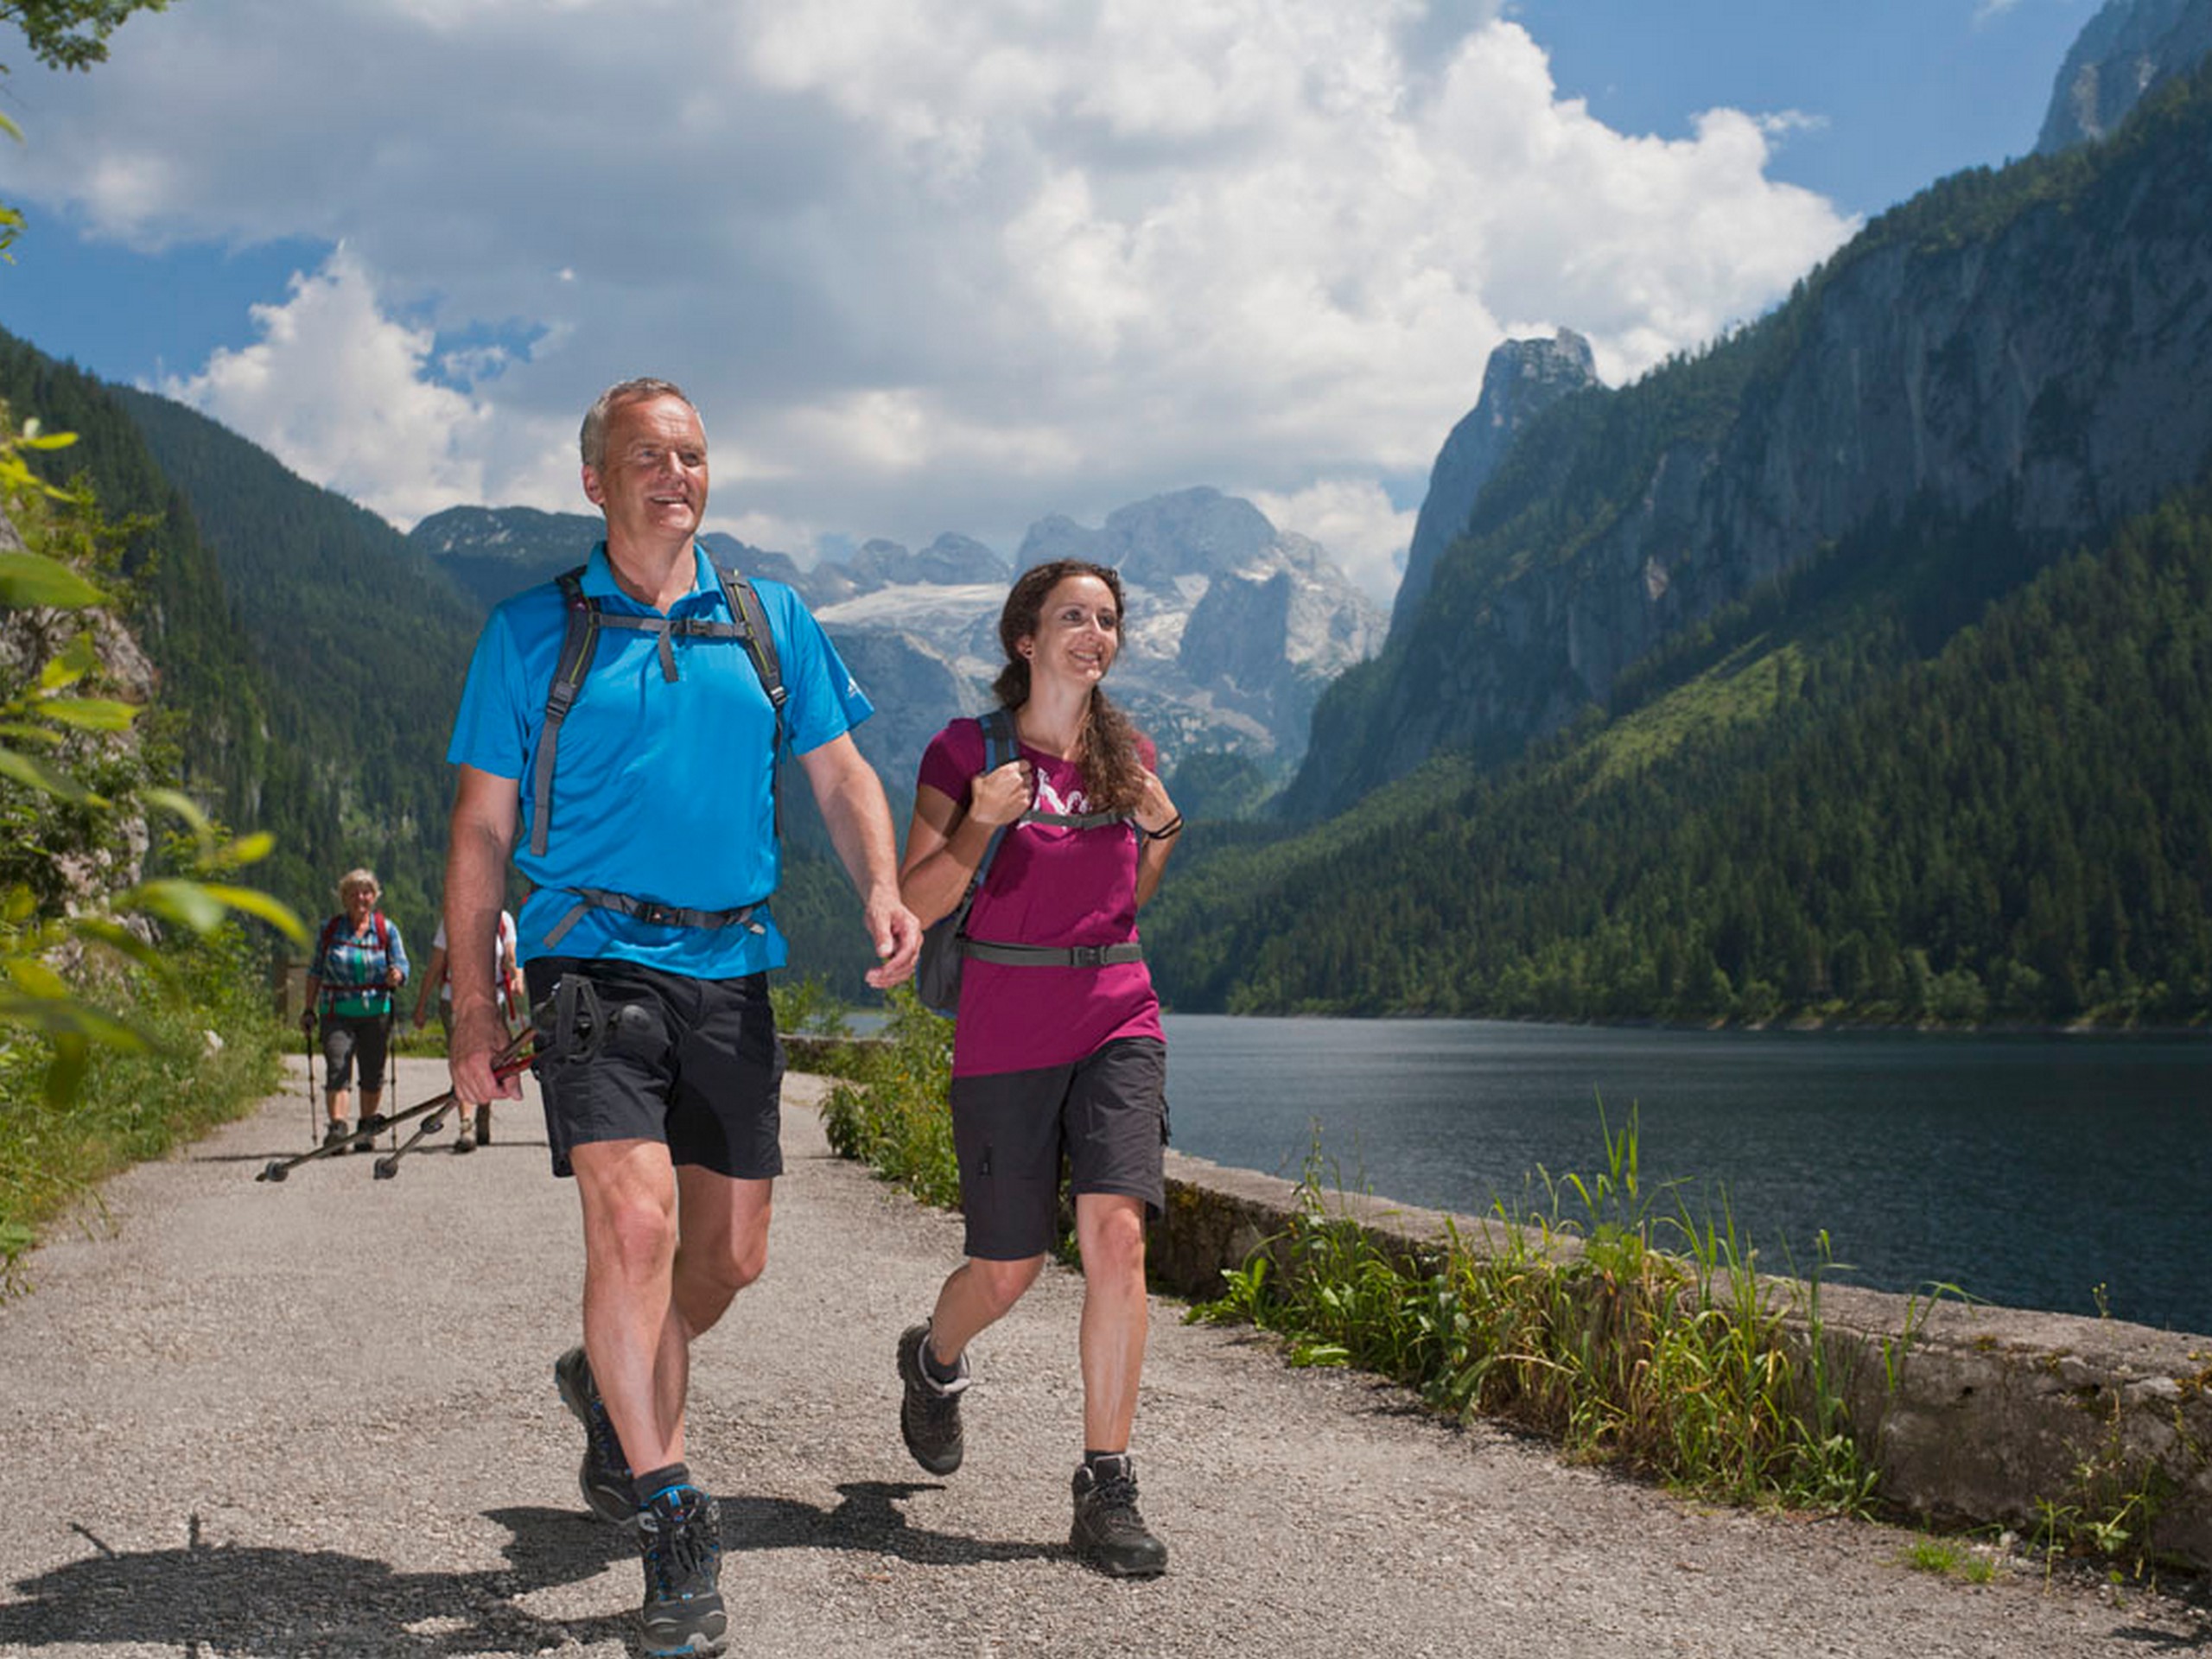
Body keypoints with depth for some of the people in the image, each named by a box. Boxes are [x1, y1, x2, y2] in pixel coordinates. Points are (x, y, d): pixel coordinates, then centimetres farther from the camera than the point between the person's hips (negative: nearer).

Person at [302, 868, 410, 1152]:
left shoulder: (386, 929, 4)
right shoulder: (329, 929, 6)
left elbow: (402, 964, -1)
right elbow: (316, 971, 11)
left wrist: (396, 976, -24)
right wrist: (309, 1009, 7)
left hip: (376, 1011, 1)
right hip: (337, 1013, -1)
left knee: (373, 1074, 7)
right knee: (337, 1069, -14)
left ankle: (367, 1129, 21)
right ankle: (337, 1126, -23)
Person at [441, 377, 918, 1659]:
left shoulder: (770, 622, 12)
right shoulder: (532, 631, 4)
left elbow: (842, 774, 11)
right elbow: (482, 830, 5)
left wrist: (883, 890, -9)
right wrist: (474, 1007, -1)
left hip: (731, 970, 4)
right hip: (594, 960, -3)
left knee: (732, 1252, 8)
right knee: (635, 1217, -19)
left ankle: (613, 1387, 38)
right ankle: (672, 1523, -10)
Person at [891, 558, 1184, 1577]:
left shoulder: (1126, 751, 9)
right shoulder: (966, 750, -3)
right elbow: (914, 905, -5)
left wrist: (1164, 828, 1)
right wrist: (980, 824, -21)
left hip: (1118, 1018, 3)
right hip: (1004, 1033, -2)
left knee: (1115, 1233, -16)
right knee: (1008, 1269, 7)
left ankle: (1107, 1492, -9)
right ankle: (934, 1360, 43)